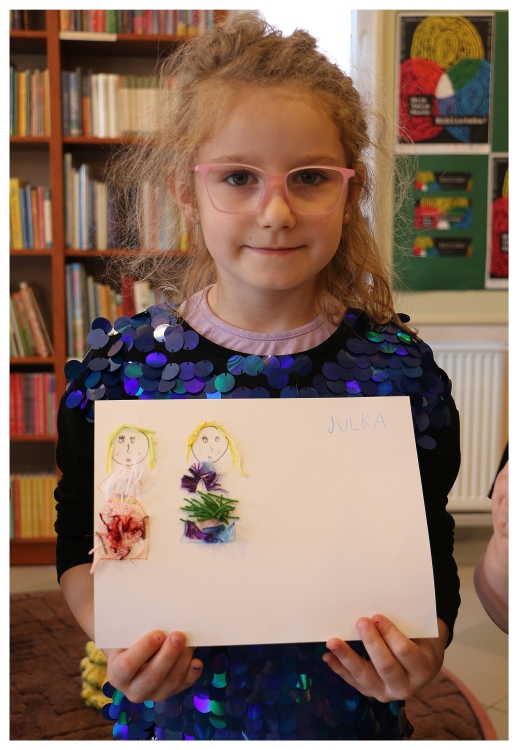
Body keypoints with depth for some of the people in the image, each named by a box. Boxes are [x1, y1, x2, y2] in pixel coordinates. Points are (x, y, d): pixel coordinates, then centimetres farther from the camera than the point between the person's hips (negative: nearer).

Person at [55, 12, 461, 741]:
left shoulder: (401, 372, -12)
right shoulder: (120, 366, -12)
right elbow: (82, 547, -2)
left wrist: (424, 652, -20)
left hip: (344, 708, 0)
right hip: (171, 706, 1)